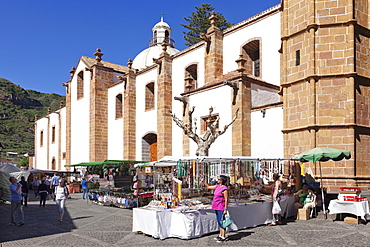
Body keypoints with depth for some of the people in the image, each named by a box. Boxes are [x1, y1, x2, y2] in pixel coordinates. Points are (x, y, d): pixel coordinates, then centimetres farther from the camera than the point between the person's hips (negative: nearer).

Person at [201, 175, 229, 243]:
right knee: (219, 222, 15)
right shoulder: (217, 186, 9)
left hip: (221, 208, -9)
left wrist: (225, 209, -19)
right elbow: (208, 187, 23)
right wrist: (203, 181, 17)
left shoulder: (224, 189, -16)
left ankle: (224, 237, 2)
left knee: (221, 222, -5)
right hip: (217, 207, 9)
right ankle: (220, 235, 24)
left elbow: (226, 199, -17)